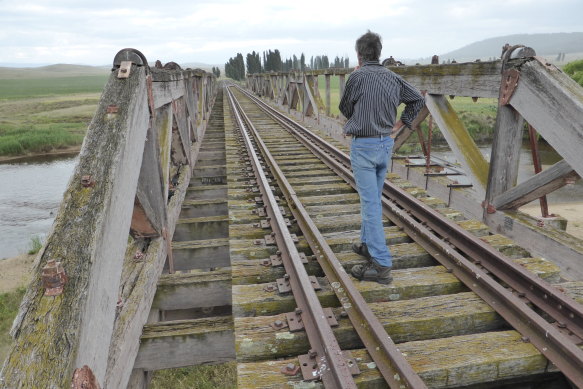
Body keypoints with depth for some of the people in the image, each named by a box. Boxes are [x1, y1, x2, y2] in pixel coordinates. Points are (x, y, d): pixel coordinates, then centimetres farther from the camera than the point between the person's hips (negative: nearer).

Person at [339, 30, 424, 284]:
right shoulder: (392, 77, 7)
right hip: (386, 143, 7)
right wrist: (399, 124, 15)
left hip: (364, 145, -7)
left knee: (370, 203, -6)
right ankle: (367, 245, 35)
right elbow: (418, 99, 16)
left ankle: (381, 265, -5)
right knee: (373, 199, 20)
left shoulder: (358, 76, -13)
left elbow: (345, 109, 0)